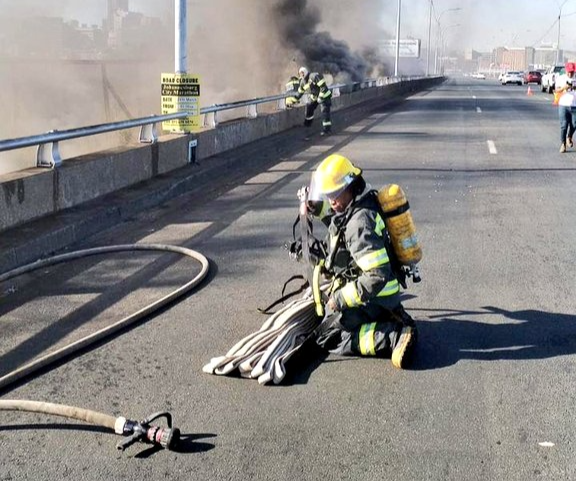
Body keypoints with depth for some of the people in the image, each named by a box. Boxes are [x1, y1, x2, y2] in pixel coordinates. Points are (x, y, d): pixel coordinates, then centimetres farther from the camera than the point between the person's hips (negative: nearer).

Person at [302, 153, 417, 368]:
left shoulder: (359, 223, -29)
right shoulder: (350, 207, 1)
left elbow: (377, 276, -33)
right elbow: (336, 215, 28)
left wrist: (341, 299, -25)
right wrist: (316, 206, 8)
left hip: (374, 296, -10)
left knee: (328, 337, -10)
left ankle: (396, 336, -20)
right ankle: (393, 318, 12)